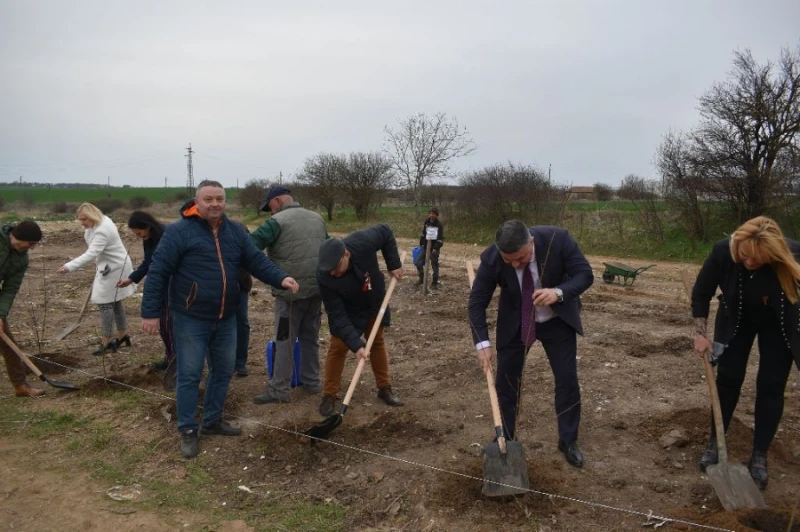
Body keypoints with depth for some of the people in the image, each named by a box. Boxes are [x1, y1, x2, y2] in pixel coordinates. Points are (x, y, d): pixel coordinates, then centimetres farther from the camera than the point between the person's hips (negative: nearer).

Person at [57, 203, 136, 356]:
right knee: (115, 302, 18)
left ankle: (107, 343, -1)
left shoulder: (102, 231, -30)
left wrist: (69, 267, -48)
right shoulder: (101, 221, 1)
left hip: (114, 269, -11)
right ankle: (123, 337, 29)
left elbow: (90, 254, -41)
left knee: (105, 303, -8)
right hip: (111, 267, 11)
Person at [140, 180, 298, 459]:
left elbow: (257, 261, 2)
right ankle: (188, 430, 18)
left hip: (226, 319, 6)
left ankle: (212, 420, 33)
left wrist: (281, 278, -17)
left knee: (223, 371, 15)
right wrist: (151, 312, -14)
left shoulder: (235, 231, 5)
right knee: (189, 375, 2)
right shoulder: (179, 231, -12)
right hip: (191, 319, -6)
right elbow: (158, 272, -12)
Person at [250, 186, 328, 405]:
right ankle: (311, 382, 25)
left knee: (285, 340, 1)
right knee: (310, 337, 17)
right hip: (317, 288, 7)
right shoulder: (317, 218, 13)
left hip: (291, 290, -7)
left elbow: (250, 245, -16)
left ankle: (280, 389, 5)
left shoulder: (277, 221, -9)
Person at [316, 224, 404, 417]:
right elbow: (337, 315, -33)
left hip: (375, 303, 3)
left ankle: (385, 388, 28)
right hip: (347, 311, -2)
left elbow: (385, 232, -16)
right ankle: (329, 395, 11)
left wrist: (394, 264, -17)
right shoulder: (324, 278, -38)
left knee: (377, 343, 14)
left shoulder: (363, 242, -38)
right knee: (337, 349, -5)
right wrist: (356, 344, -39)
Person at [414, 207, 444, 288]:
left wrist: (436, 248, -22)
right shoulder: (426, 222, 3)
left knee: (435, 265, 3)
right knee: (418, 263, 1)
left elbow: (440, 238, -16)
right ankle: (421, 278, 19)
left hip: (434, 248, -5)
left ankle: (435, 282, 18)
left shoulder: (439, 224, -13)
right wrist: (421, 244, 11)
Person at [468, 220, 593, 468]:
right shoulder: (491, 258, -28)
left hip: (558, 320, 0)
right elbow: (477, 302, -18)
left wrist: (559, 292, -40)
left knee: (568, 380, 1)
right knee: (506, 381, 5)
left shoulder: (558, 239, -29)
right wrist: (483, 343, -27)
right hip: (514, 323, 0)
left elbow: (585, 274, -20)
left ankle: (568, 441, 21)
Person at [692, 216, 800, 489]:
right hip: (735, 320, 1)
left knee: (771, 386, -1)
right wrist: (700, 333, -19)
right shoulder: (723, 251, -32)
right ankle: (714, 443, 19)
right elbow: (701, 293, -16)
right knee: (727, 378, 3)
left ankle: (759, 456, 12)